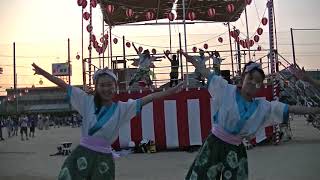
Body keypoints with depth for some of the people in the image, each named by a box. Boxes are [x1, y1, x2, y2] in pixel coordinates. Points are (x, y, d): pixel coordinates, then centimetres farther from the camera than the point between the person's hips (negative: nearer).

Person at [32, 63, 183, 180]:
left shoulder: (122, 108, 0)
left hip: (103, 158, 1)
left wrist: (169, 92, -7)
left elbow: (147, 99, -4)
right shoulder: (88, 101, 1)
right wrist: (43, 72, 3)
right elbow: (64, 86, 3)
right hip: (82, 154, 0)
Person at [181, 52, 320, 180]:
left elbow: (291, 109, 0)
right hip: (214, 144, -2)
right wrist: (193, 61, 9)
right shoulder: (228, 90, -4)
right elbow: (209, 75, 3)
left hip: (235, 151, 2)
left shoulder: (263, 107, 0)